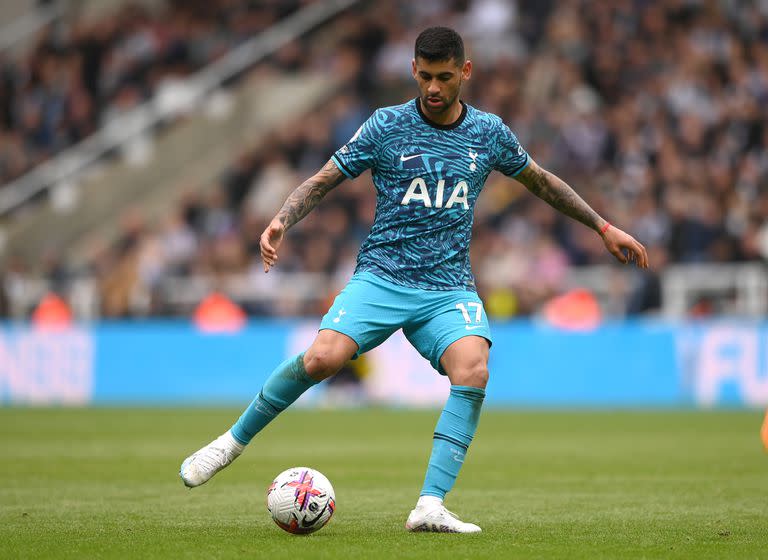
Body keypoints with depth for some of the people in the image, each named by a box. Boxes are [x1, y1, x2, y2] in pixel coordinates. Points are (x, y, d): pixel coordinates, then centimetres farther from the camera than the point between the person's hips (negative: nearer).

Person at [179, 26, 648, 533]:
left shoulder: (490, 132, 9)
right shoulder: (387, 126, 1)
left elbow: (541, 181, 26)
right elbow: (323, 181, 4)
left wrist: (604, 227, 28)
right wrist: (281, 222, -14)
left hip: (450, 287, 2)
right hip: (382, 277, -2)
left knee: (473, 371, -28)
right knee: (322, 358, -27)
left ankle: (430, 507, -27)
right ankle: (235, 440, -2)